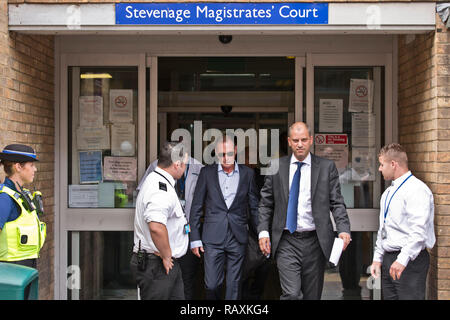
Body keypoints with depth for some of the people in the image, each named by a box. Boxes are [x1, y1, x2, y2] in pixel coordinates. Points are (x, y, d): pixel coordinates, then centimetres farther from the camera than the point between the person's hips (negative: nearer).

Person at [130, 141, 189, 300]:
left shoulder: (156, 181, 13)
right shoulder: (162, 190, -23)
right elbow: (156, 227, -37)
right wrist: (167, 256, -24)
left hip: (169, 264, 10)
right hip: (157, 266, -10)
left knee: (177, 296, 15)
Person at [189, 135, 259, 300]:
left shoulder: (247, 173, 5)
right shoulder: (207, 172, 2)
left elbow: (254, 207, 10)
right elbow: (196, 207, 4)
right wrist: (195, 238, 1)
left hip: (238, 239, 1)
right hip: (213, 238, -1)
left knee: (234, 285, 6)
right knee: (212, 284, -2)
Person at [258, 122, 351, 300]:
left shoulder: (327, 167, 3)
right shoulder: (277, 167, 4)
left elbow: (336, 203, 1)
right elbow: (265, 204, 8)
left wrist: (344, 229, -14)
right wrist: (263, 231, -4)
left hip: (315, 241, 1)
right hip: (286, 242, -1)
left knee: (312, 296, 10)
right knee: (291, 294, -16)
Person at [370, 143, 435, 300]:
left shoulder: (417, 190, -12)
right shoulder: (387, 193, 17)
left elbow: (419, 232, -21)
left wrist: (402, 260, -26)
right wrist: (378, 258, 17)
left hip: (409, 260, -8)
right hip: (388, 259, 8)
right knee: (389, 296, 9)